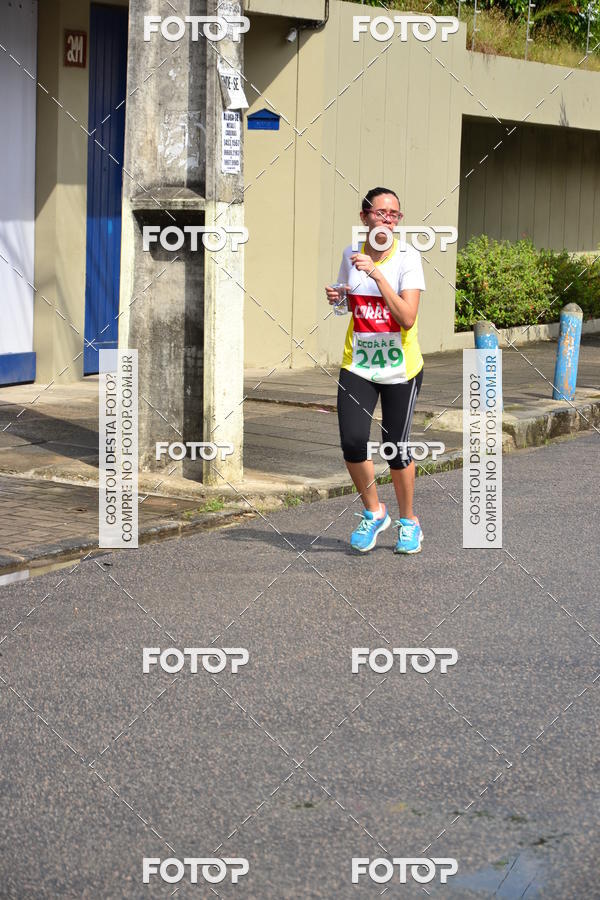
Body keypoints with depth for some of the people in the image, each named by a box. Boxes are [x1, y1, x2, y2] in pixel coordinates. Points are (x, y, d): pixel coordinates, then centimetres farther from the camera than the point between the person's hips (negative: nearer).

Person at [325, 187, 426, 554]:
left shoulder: (408, 257, -12)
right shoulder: (352, 255, 2)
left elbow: (407, 317, -22)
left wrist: (377, 274, -27)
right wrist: (336, 298, -3)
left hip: (400, 367, -3)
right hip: (357, 365, 3)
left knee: (397, 448, -1)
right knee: (352, 442, -10)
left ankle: (409, 522, 23)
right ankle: (374, 513, 15)